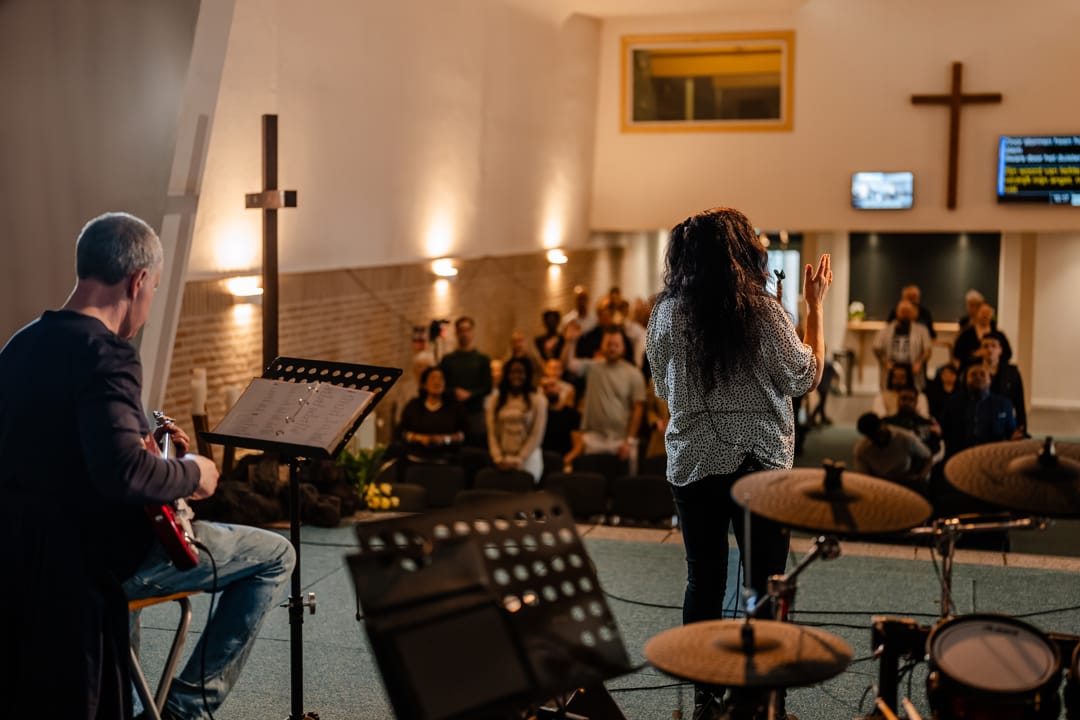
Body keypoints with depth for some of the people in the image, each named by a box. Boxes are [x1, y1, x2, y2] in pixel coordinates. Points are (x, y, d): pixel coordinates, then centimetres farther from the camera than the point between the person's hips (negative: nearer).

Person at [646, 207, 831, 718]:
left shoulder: (666, 314, -4)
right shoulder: (762, 311, -12)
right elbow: (806, 377, -1)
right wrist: (815, 306, 5)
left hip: (692, 465, 3)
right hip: (760, 464, -3)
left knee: (703, 582, 11)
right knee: (765, 587, 7)